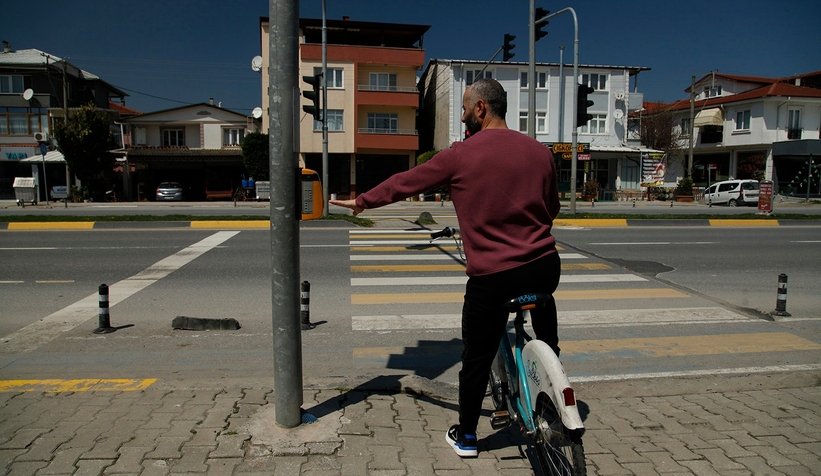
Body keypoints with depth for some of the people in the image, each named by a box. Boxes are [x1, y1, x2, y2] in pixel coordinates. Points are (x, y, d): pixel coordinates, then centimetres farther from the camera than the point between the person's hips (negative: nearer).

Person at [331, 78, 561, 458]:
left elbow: (403, 183, 4)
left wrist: (361, 201, 19)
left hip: (492, 275, -3)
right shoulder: (540, 152, 4)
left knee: (476, 358, 13)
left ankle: (466, 437, 30)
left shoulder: (460, 155, -6)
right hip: (544, 266, 4)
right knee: (540, 297, 35)